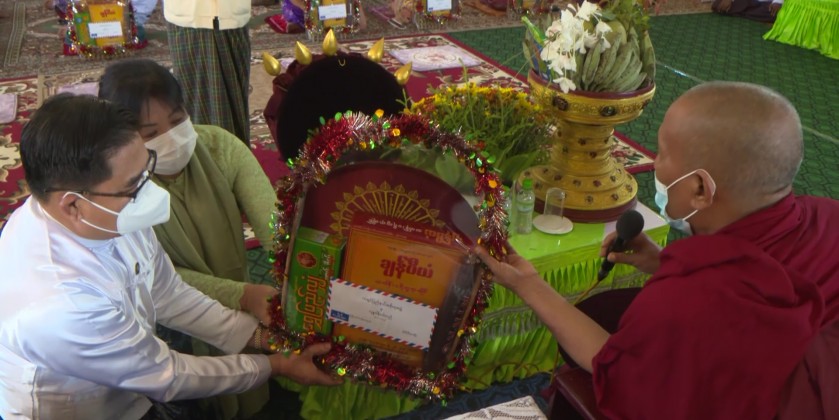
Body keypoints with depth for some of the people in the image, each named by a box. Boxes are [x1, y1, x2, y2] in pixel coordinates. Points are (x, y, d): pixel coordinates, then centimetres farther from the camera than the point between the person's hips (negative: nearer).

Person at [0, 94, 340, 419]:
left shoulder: (106, 214, -18)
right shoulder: (58, 308, -37)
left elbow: (168, 296, -3)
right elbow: (167, 377, -22)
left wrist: (260, 336, -9)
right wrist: (276, 366, -14)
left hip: (134, 381, 5)